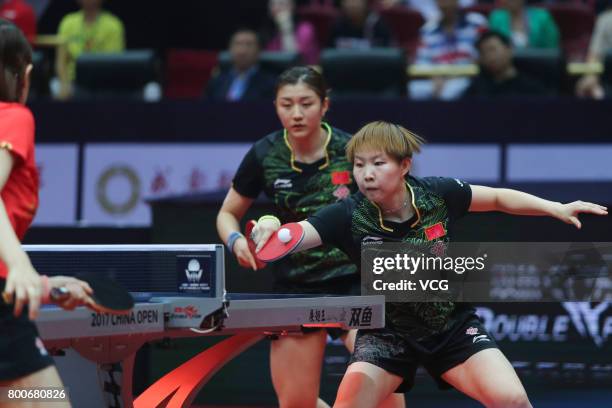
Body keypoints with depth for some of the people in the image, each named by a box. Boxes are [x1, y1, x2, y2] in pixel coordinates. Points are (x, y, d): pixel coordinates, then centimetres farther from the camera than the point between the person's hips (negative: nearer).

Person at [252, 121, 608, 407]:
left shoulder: (438, 195, -16)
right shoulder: (349, 216, -20)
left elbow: (498, 198, 2)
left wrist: (555, 208, -4)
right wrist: (270, 229, -57)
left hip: (453, 326, 1)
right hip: (387, 333, -1)